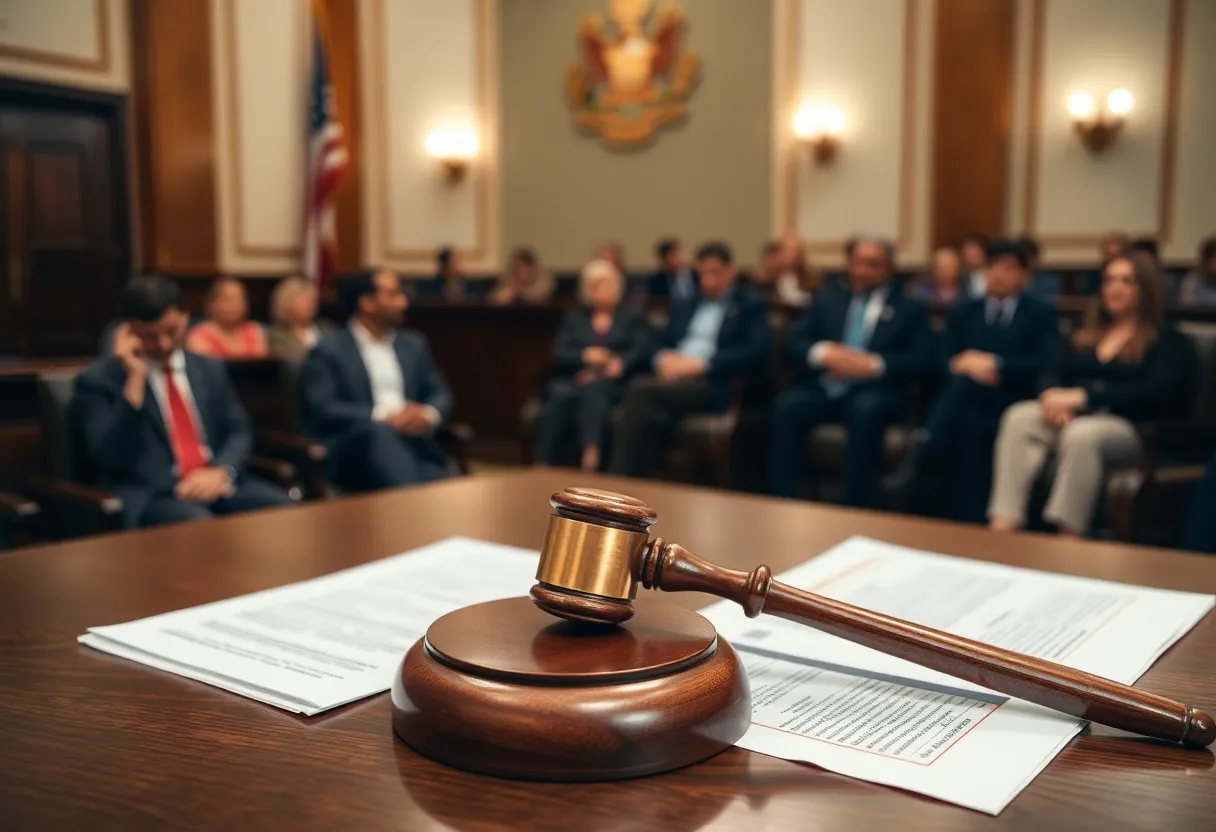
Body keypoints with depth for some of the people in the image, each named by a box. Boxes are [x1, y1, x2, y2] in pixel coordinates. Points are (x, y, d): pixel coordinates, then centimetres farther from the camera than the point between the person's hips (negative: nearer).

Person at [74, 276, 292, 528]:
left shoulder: (210, 369, 18)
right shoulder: (98, 379, 3)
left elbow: (239, 432, 14)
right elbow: (109, 458, -8)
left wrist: (221, 472, -8)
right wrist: (134, 381, -13)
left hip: (216, 484, 5)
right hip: (149, 494, -4)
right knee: (200, 528, -36)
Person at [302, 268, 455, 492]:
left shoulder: (413, 345, 22)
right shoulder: (328, 351, 5)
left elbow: (440, 394, 19)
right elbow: (320, 409, -6)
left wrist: (428, 414, -6)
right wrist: (382, 416, -17)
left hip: (414, 446, 3)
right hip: (354, 449, -3)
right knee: (378, 431, -39)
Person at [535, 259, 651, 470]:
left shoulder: (634, 316, 20)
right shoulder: (574, 317, 25)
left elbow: (641, 352, 3)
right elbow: (559, 353, 10)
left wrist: (618, 364, -18)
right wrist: (585, 356, -11)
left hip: (612, 382, -2)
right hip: (573, 380, 2)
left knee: (593, 389, -37)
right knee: (560, 394, -34)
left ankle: (591, 461, -57)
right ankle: (543, 466, -43)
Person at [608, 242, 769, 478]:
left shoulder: (751, 305, 11)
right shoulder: (683, 306, 29)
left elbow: (756, 354, -4)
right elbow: (661, 345, 23)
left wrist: (700, 363, -14)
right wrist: (664, 359, -3)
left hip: (714, 385, -5)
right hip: (673, 377, 5)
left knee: (641, 389, -31)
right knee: (650, 410, -33)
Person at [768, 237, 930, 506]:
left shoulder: (909, 309, 16)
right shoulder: (828, 299, 23)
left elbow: (919, 361, 2)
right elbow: (793, 341, 12)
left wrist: (873, 364, -15)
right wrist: (823, 352, -11)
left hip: (871, 392, -2)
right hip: (820, 389, 2)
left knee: (866, 409, -38)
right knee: (786, 406, -30)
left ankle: (853, 510, -32)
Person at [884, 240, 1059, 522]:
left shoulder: (1041, 314, 13)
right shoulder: (964, 313, 23)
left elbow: (1046, 363, -5)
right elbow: (943, 358, 8)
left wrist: (997, 366, -17)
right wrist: (964, 365, -15)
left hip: (1012, 405, -3)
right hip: (964, 401, 3)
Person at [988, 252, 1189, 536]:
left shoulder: (1168, 341, 8)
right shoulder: (1085, 336, 26)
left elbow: (1157, 393, -10)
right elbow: (1053, 374, 13)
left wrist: (1082, 396, -20)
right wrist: (1055, 397, -14)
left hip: (1127, 427, -5)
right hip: (1074, 416, 5)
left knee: (1082, 434, -39)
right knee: (1019, 417, -27)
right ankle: (1003, 526, -41)